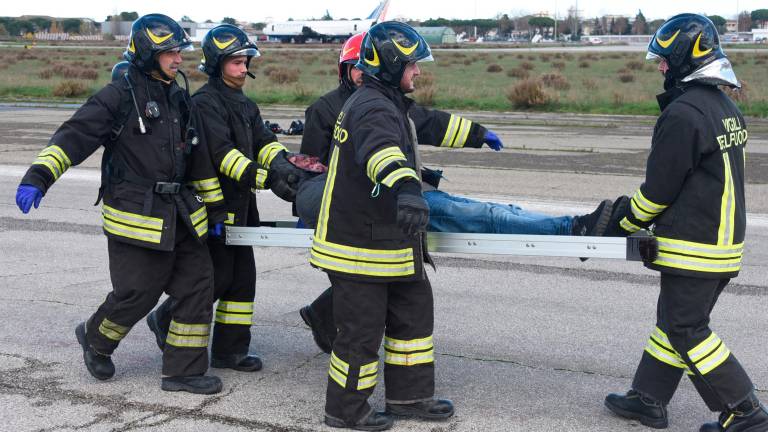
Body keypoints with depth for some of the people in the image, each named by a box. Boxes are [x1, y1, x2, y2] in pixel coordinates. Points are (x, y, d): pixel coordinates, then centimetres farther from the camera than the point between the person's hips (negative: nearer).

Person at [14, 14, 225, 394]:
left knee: (197, 288, 4)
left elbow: (198, 159, 19)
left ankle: (184, 371, 13)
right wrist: (39, 176, -29)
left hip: (181, 216, 7)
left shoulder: (179, 100, 13)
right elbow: (74, 135, -16)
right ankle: (95, 338, 29)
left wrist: (215, 208, 20)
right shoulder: (119, 97, -9)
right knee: (136, 294, -3)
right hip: (135, 217, -7)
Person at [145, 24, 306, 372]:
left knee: (242, 278, 9)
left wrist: (282, 166, -15)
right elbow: (223, 154, -24)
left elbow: (264, 142, 6)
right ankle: (165, 320, 18)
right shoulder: (206, 102, -13)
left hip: (239, 206, 9)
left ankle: (230, 350, 18)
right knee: (217, 278, -4)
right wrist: (268, 179, -32)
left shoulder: (245, 105, 17)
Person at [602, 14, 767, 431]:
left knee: (686, 331, -1)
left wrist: (623, 223, 0)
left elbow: (658, 190, -17)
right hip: (725, 242, 10)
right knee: (673, 319, 17)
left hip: (693, 248, -10)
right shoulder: (727, 108, 11)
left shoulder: (682, 115, -20)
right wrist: (632, 209, 19)